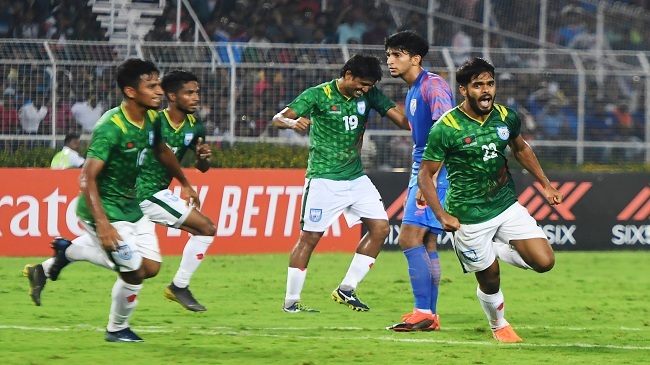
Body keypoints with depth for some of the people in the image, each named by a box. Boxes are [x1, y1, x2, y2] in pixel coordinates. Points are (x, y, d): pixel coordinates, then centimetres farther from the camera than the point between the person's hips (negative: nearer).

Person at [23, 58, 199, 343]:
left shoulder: (151, 119, -1)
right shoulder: (111, 127, -26)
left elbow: (162, 151, 22)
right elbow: (87, 178, -30)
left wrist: (185, 183, 31)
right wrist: (102, 223, -39)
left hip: (130, 206, 9)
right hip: (105, 210, -9)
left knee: (151, 266, 7)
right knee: (135, 271, -8)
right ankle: (116, 329, 18)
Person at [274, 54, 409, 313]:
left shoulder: (369, 95, 3)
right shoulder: (318, 95, -11)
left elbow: (402, 120, -2)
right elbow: (278, 119, -15)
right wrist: (292, 122, -38)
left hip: (356, 178, 6)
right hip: (324, 179, -6)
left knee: (380, 228, -3)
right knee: (309, 237, -4)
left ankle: (346, 290, 6)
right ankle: (291, 302, 6)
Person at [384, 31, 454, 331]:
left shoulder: (433, 86, -13)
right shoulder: (412, 91, 18)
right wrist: (416, 180, 21)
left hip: (436, 173, -10)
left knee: (410, 237, -15)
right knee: (426, 242, 9)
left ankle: (423, 312, -14)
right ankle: (430, 315, 12)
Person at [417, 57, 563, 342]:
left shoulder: (506, 117, -1)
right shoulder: (445, 128, -15)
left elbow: (521, 149, 20)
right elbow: (425, 174, -9)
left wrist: (545, 184, 16)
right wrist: (442, 216, -19)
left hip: (507, 206, 4)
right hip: (469, 218, -4)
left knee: (544, 262, -8)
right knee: (490, 280, 2)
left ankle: (494, 250, 18)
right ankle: (499, 326, 33)